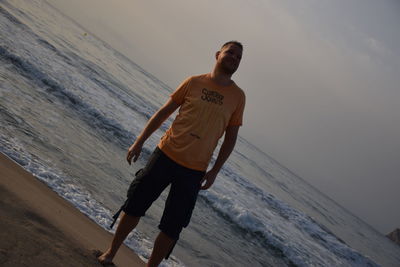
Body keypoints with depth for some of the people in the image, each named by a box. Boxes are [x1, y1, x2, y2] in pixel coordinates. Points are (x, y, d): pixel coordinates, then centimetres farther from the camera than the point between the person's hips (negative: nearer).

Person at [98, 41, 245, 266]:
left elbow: (230, 137, 5)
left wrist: (215, 171, 0)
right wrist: (139, 142, 2)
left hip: (194, 171, 0)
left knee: (172, 228, 3)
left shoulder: (238, 97, 1)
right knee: (135, 206, 10)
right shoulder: (194, 82, 0)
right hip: (166, 154, 1)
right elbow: (164, 112, 5)